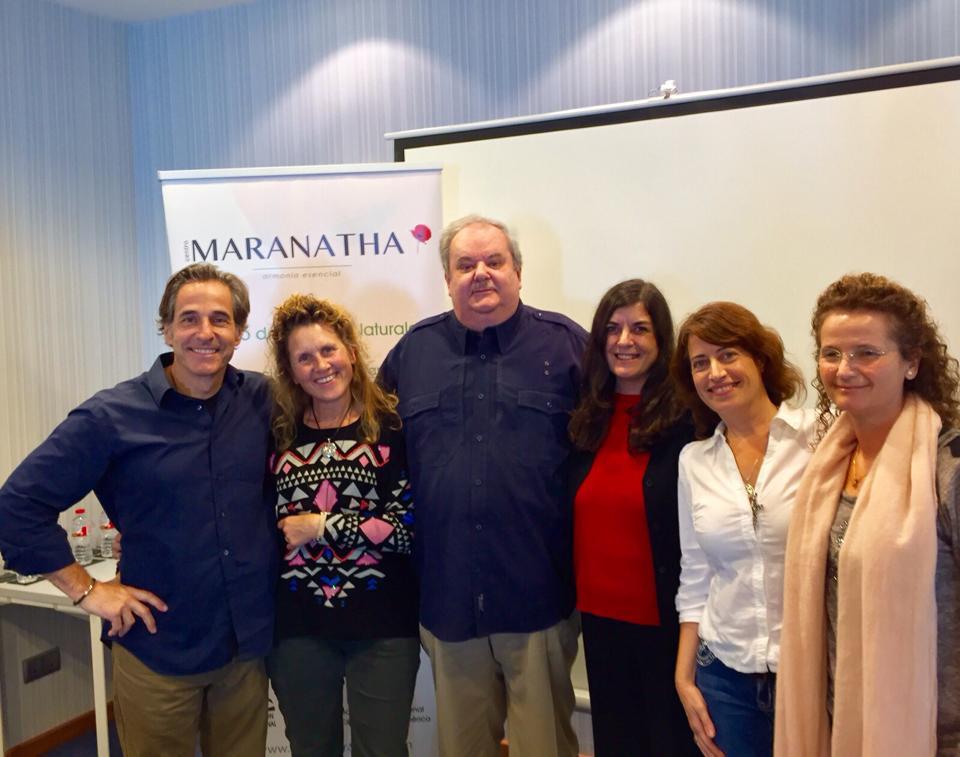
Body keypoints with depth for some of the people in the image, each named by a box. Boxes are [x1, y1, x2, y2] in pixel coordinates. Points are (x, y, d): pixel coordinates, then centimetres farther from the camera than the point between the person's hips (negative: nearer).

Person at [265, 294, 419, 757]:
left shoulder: (392, 425, -6)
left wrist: (322, 526, -11)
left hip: (381, 622, -3)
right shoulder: (278, 434, 4)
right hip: (296, 625, 3)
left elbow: (409, 527, -12)